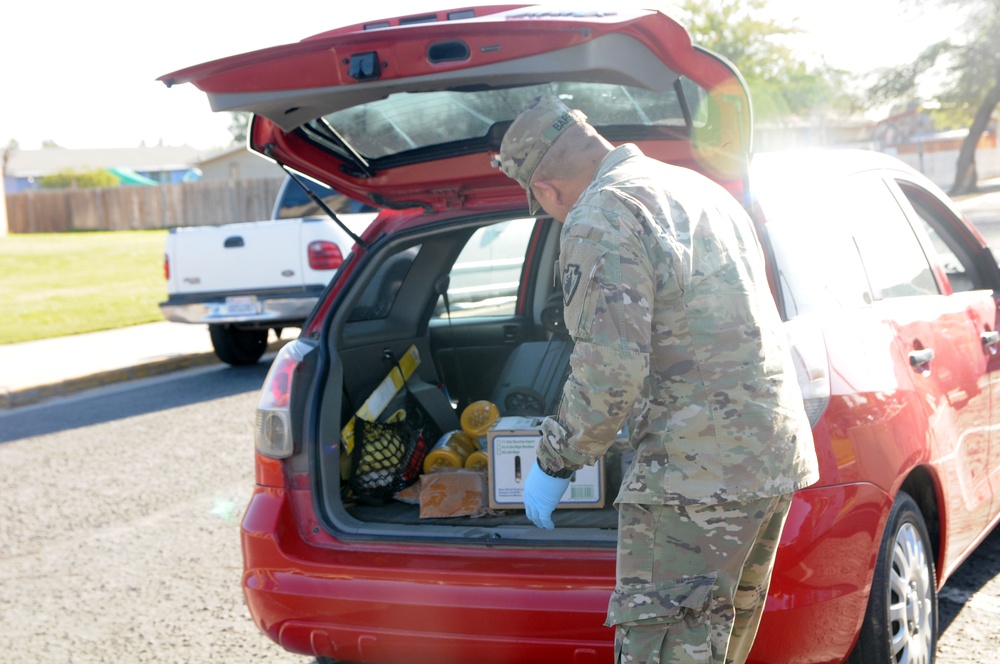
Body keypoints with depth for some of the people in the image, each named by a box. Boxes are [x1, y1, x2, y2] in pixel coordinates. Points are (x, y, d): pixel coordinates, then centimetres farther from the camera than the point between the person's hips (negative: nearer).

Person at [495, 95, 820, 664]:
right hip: (777, 452, 10)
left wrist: (554, 463, -6)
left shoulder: (601, 217, -12)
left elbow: (609, 370, -20)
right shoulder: (699, 189, 18)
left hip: (697, 472, -10)